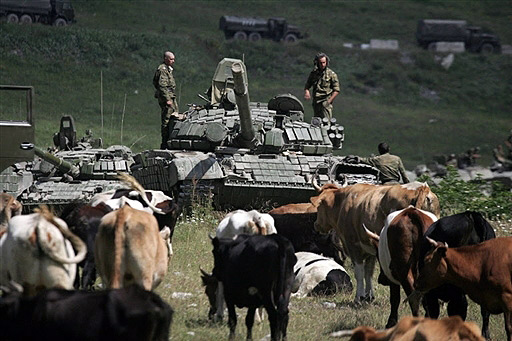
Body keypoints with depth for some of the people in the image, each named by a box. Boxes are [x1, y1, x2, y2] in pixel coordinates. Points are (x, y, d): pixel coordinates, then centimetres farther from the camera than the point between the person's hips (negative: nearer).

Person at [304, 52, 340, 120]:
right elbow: (307, 86, 18)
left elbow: (336, 90, -3)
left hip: (326, 102, -5)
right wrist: (307, 92, -5)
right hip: (316, 102, 5)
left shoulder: (331, 74, -2)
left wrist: (329, 101, -12)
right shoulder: (313, 73, 10)